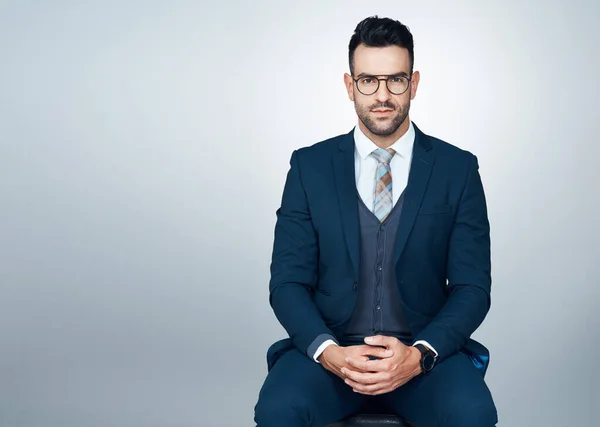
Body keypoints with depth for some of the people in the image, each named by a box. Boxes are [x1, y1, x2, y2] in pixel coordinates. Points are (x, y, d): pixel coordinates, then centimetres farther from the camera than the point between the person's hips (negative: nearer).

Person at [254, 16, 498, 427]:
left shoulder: (458, 169, 2)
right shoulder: (309, 166, 4)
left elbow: (472, 288, 0)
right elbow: (288, 282, 1)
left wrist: (419, 355, -17)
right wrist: (329, 352, -17)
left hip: (427, 351, 0)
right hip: (330, 349, 0)